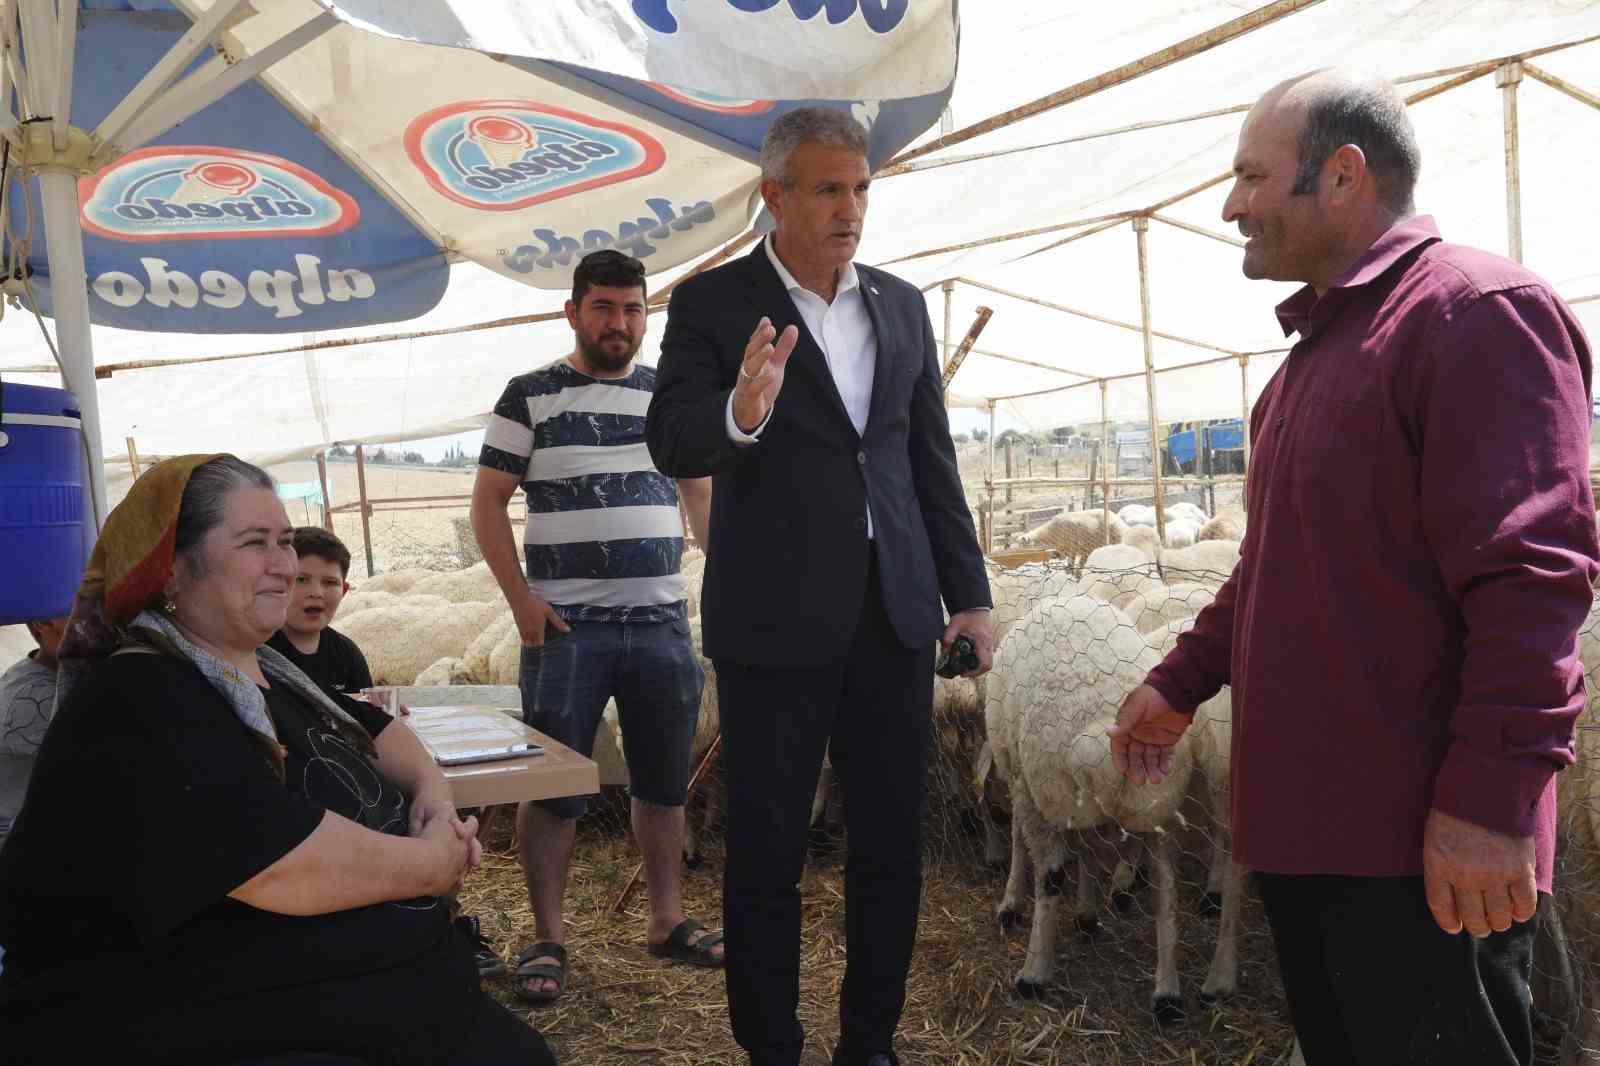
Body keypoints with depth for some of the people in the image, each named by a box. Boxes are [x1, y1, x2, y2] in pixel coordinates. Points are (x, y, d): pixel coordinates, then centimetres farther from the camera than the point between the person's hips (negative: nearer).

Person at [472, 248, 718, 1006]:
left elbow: (702, 495, 17)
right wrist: (520, 600, -9)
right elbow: (487, 503, 1)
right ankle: (547, 939, 16)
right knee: (554, 786, 2)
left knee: (664, 780, 11)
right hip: (566, 626, -3)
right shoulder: (530, 396, 2)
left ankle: (668, 920, 26)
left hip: (661, 622, 3)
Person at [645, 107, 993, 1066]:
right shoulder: (714, 304, -3)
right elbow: (672, 445, -14)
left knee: (894, 843, 11)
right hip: (776, 619, -4)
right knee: (768, 850, 6)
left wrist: (969, 593, 11)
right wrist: (741, 412, -35)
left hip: (894, 614, 5)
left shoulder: (903, 305, 11)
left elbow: (933, 464, 14)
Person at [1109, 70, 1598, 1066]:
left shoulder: (1479, 310, -12)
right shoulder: (1322, 344, 17)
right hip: (1306, 818, 9)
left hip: (1422, 840, -9)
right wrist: (1182, 681, 21)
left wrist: (1487, 798, -23)